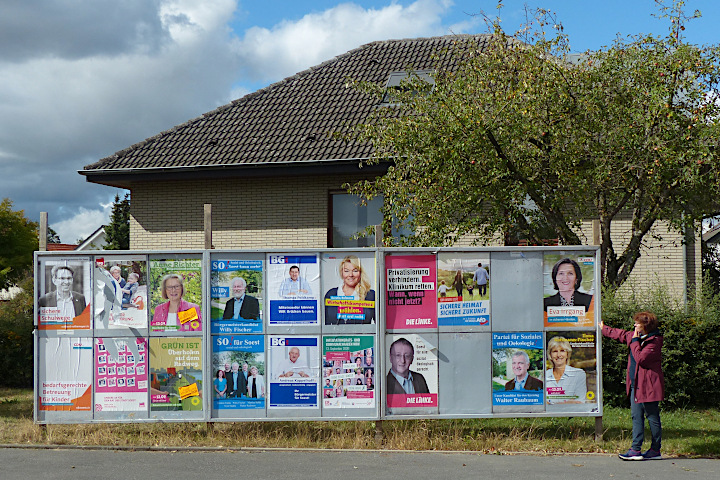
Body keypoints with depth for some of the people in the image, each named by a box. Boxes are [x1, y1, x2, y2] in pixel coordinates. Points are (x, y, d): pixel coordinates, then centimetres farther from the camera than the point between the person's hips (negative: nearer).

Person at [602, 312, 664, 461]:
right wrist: (603, 329, 43)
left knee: (652, 418, 1)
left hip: (648, 386, -9)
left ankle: (655, 450, 9)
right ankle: (635, 450, 7)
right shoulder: (636, 336, 12)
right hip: (635, 385, 9)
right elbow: (620, 334, 31)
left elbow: (641, 358, -24)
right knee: (637, 417, 6)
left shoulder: (654, 341, -14)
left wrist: (635, 341, -15)